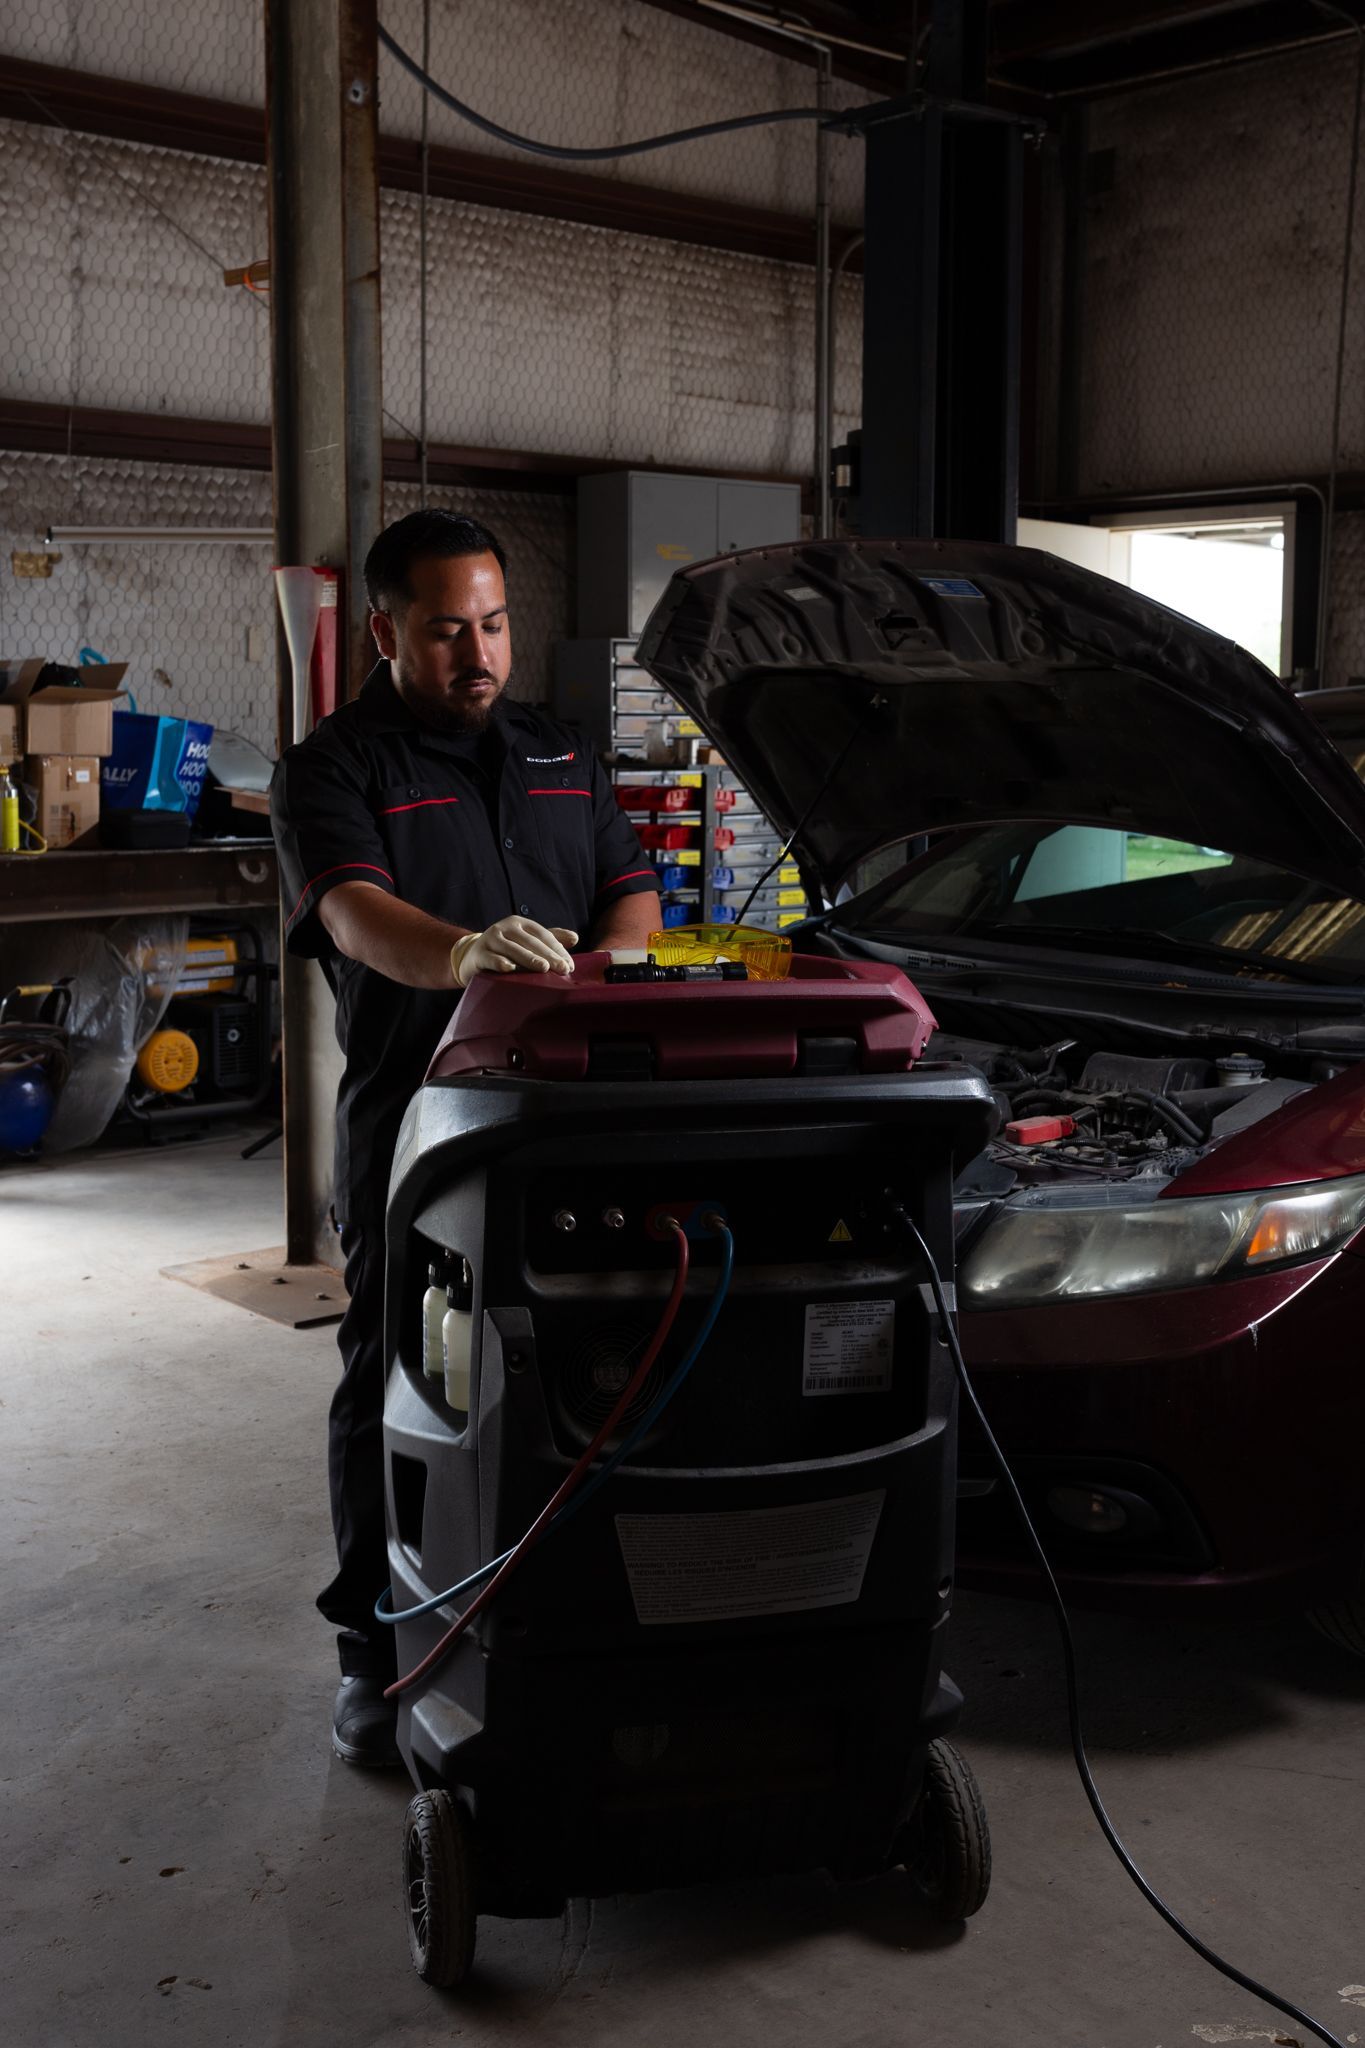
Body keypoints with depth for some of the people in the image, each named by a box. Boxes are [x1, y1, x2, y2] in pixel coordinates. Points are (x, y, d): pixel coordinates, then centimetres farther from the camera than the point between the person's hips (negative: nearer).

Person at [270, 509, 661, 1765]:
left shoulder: (559, 754, 17)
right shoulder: (334, 769, -2)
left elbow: (631, 892, 15)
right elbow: (355, 912, -21)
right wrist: (465, 955, -43)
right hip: (413, 1124, -4)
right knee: (397, 1386, 2)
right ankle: (377, 1651, 15)